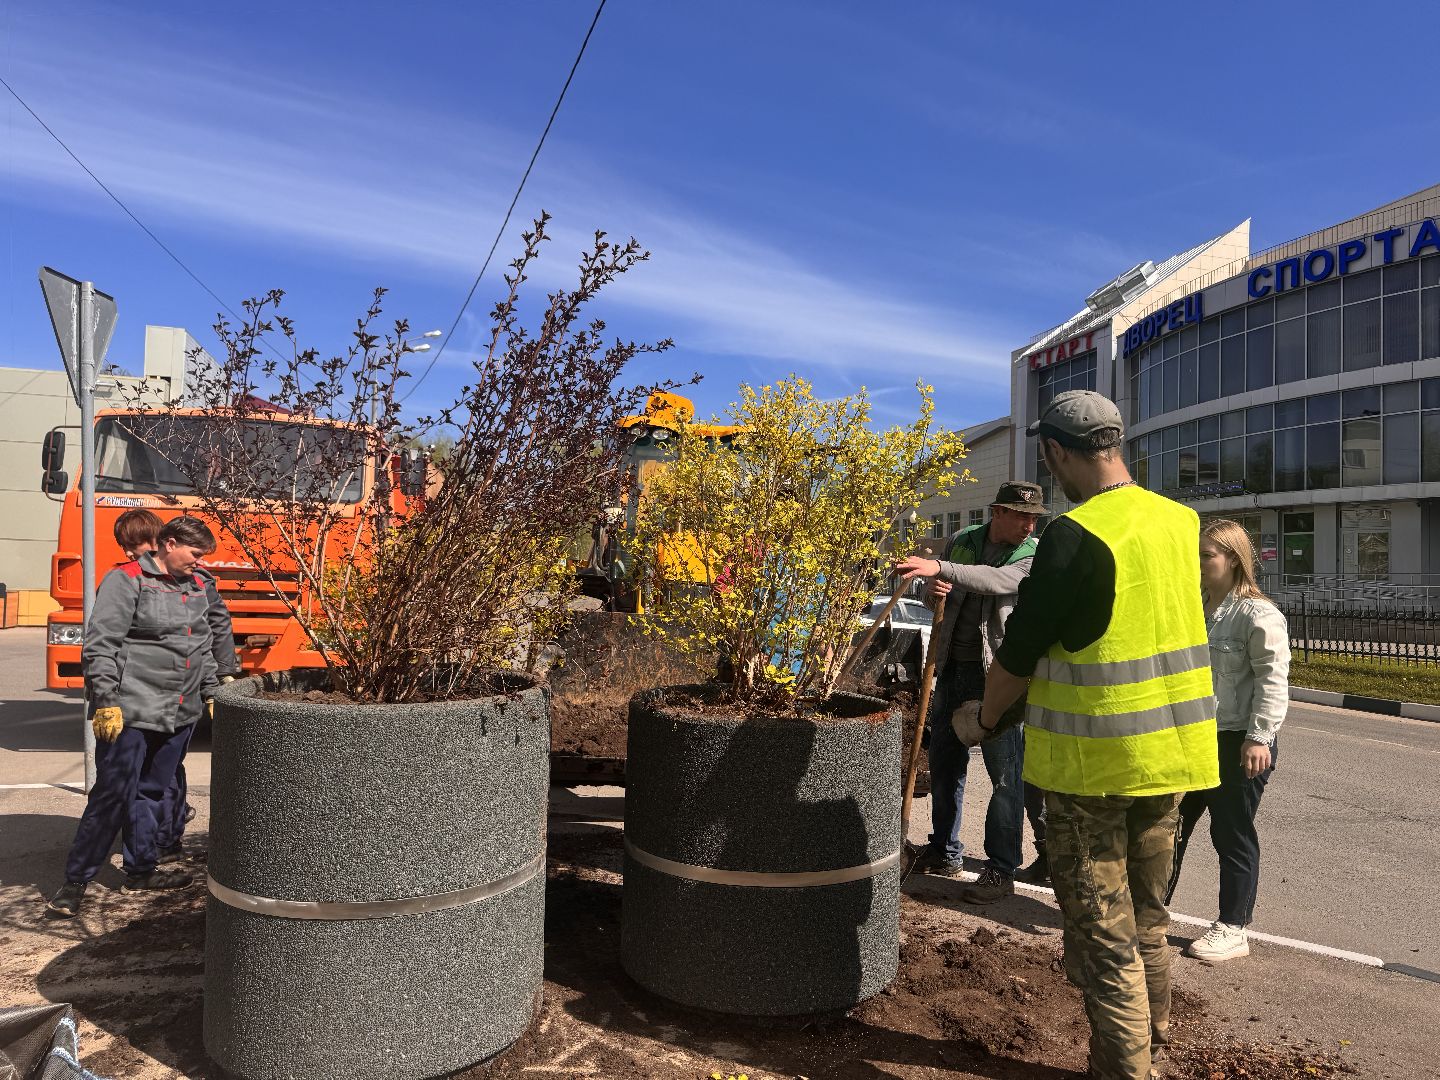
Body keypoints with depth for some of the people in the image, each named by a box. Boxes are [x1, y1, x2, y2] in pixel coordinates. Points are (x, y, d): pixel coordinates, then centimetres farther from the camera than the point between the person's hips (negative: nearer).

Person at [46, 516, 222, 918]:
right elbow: (100, 644, -14)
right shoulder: (127, 580, -8)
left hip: (178, 715, 7)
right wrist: (106, 701, -18)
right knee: (112, 795, -3)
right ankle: (75, 881, 9)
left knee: (152, 794, 15)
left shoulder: (195, 587, 15)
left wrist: (211, 694, 20)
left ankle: (141, 871, 26)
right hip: (130, 713, -7)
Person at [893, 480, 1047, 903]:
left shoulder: (1034, 556, -7)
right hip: (953, 667, 5)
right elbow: (933, 594, 18)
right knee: (944, 763, 14)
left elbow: (998, 581, -28)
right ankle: (944, 852, 30)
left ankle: (1001, 869, 9)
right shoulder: (961, 541, 7)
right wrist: (932, 589, -7)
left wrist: (940, 568, -39)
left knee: (1005, 773, -3)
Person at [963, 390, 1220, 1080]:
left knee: (1101, 935, 6)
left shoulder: (1075, 534, -20)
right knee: (1146, 921, 22)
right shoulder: (1180, 520, 2)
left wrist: (983, 720, 3)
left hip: (1093, 764, -7)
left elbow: (1020, 649, -14)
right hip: (1172, 756, 8)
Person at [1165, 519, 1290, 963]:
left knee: (1232, 835, 5)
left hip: (1237, 744, -8)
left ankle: (1233, 929, 20)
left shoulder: (1258, 615, -15)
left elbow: (1273, 681, -17)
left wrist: (1259, 737, -20)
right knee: (1170, 824, 13)